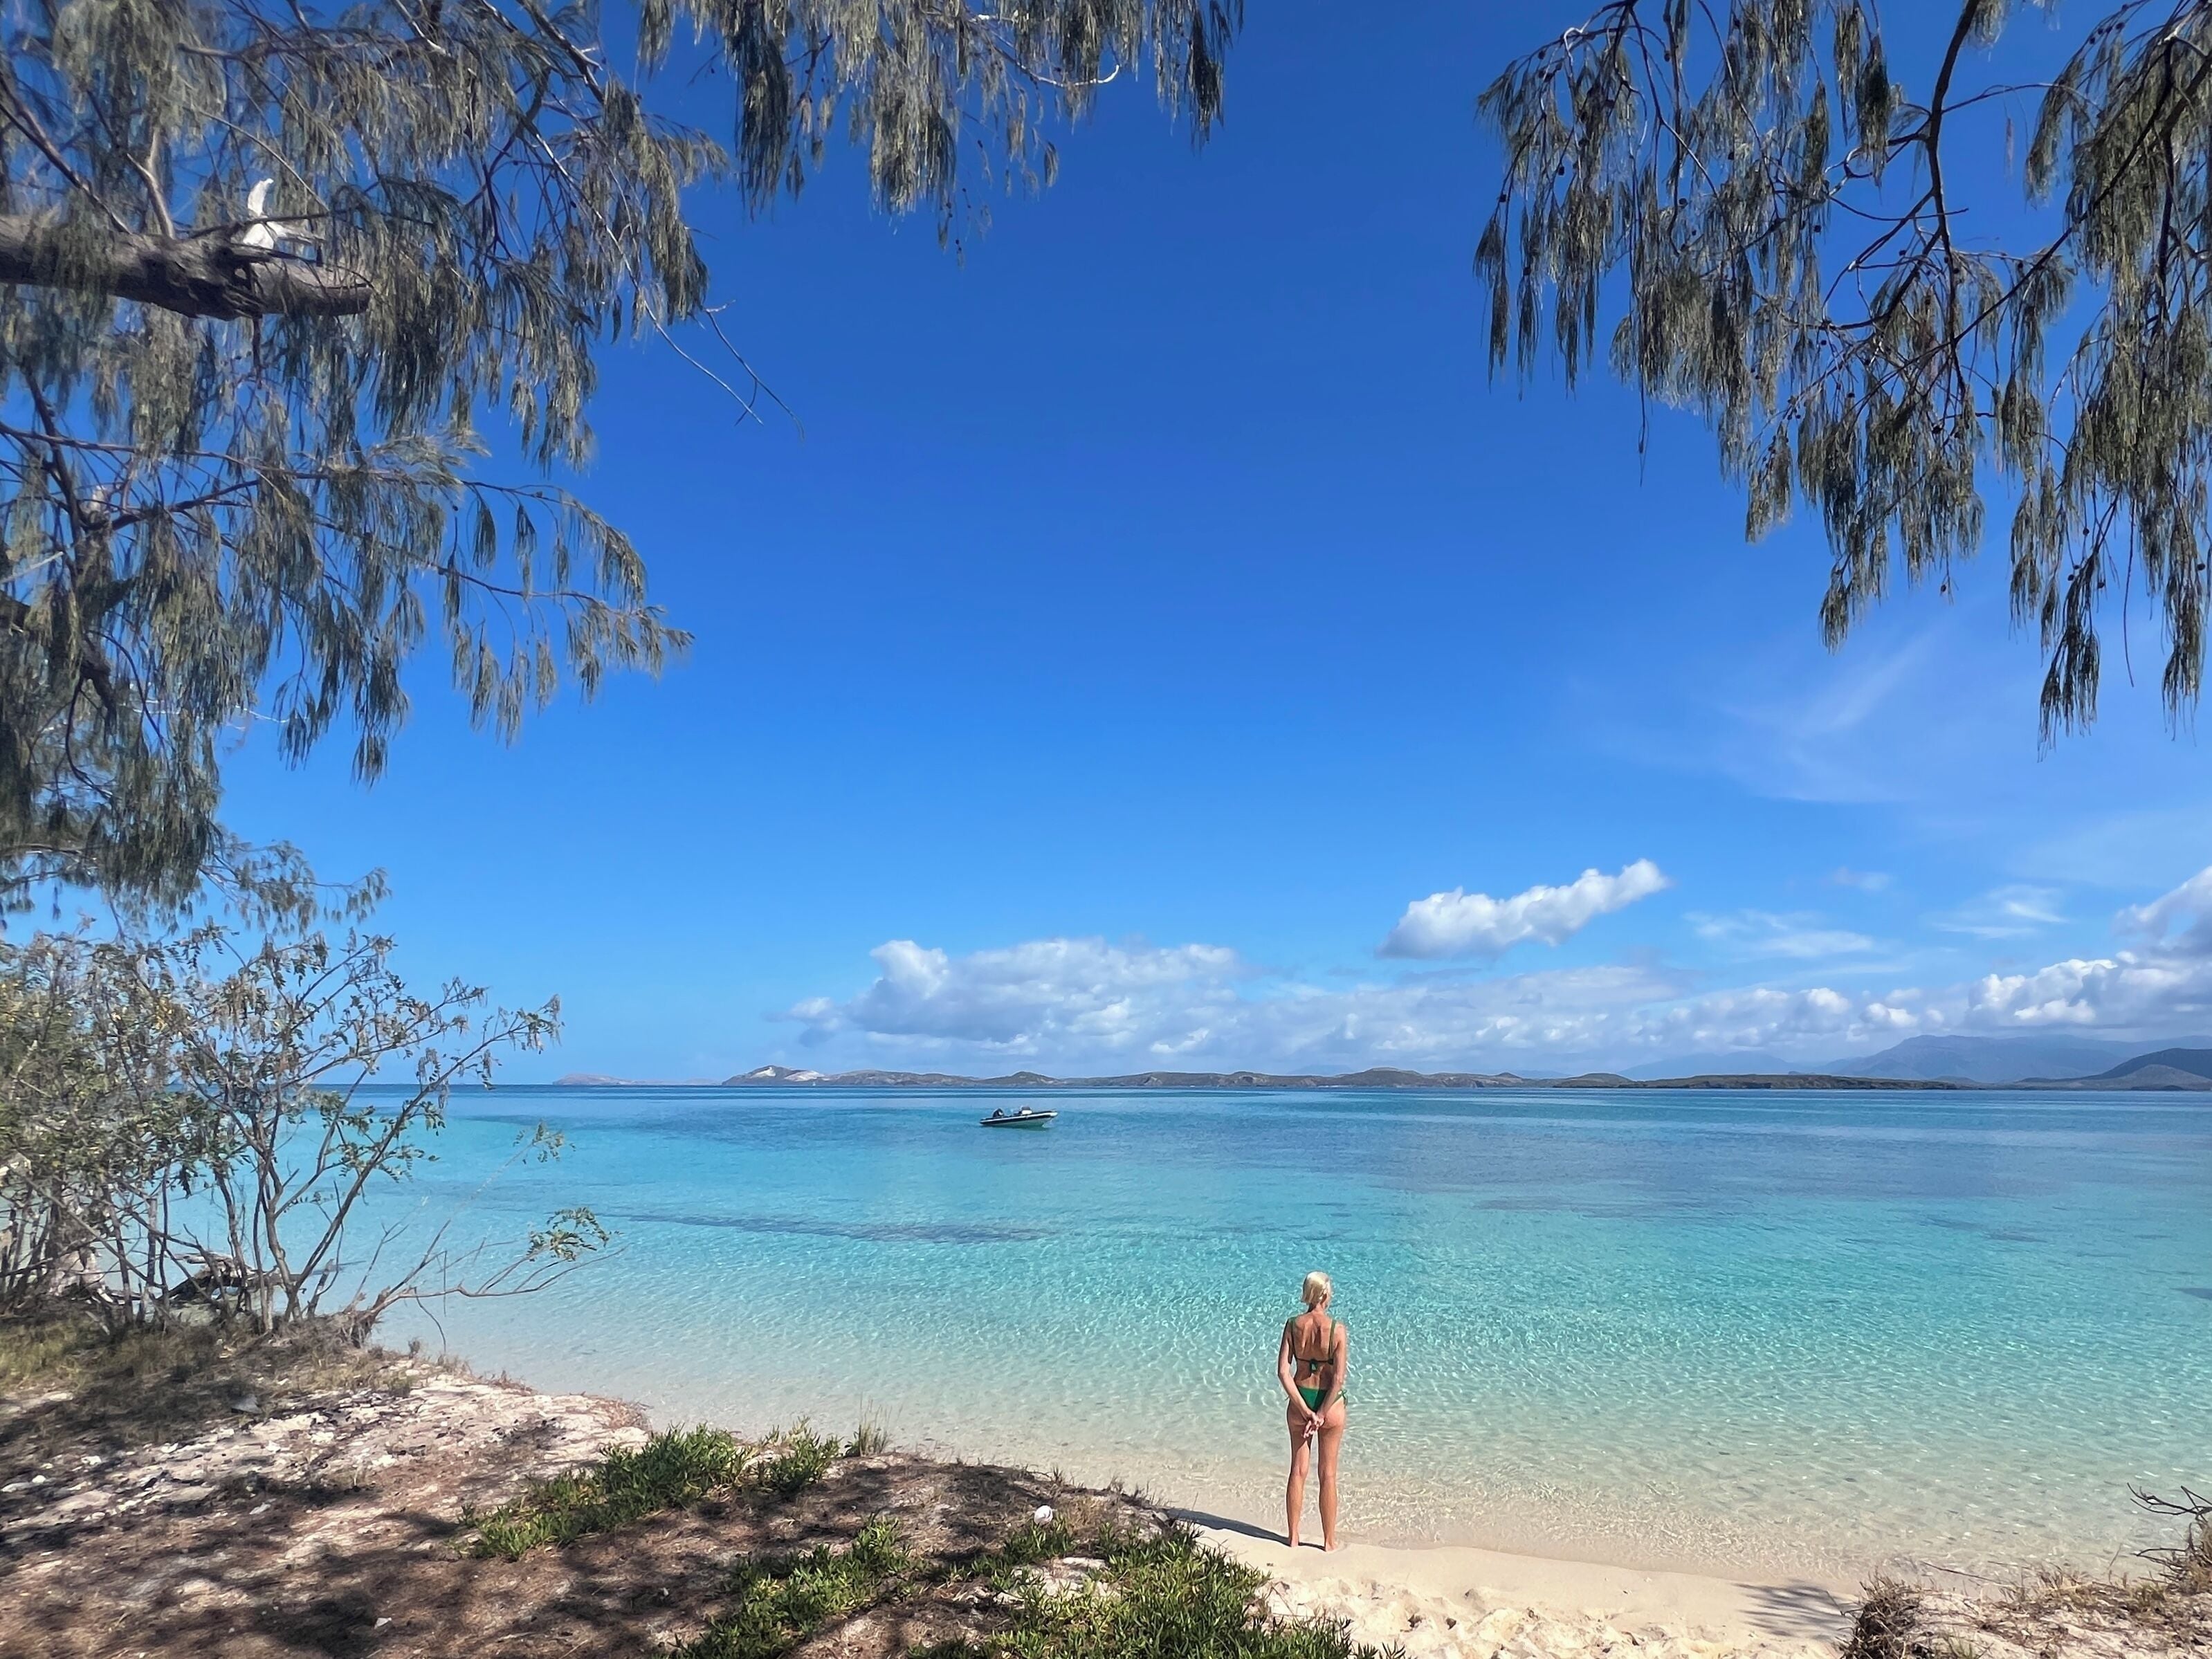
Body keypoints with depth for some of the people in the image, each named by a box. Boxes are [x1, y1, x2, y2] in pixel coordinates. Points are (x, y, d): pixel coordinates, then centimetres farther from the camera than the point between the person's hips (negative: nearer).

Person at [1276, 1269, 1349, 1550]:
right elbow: (1339, 1378, -17)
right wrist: (1322, 1414, -11)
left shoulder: (1293, 1325, -7)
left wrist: (1304, 1409, -10)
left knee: (1298, 1470, 15)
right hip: (1330, 1404, -2)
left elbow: (1283, 1371, -11)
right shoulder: (1337, 1329, -14)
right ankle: (1329, 1541, 21)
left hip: (1300, 1402, 2)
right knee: (1328, 1474, 11)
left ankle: (1293, 1536, 25)